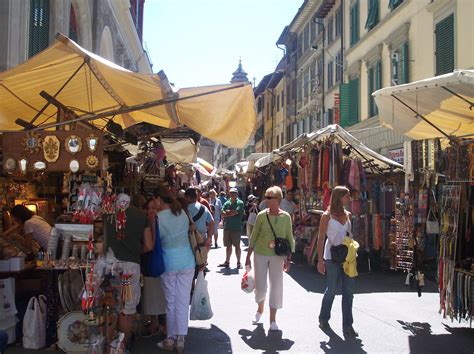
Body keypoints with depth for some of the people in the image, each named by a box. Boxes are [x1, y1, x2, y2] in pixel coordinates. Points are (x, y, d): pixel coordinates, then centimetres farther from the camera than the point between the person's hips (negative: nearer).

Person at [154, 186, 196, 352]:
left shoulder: (158, 217, -11)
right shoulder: (182, 213, 1)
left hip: (169, 262, -3)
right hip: (187, 261, 3)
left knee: (171, 302, 11)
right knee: (183, 301, 7)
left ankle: (170, 339, 20)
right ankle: (180, 339, 13)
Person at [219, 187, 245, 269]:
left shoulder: (240, 203, -4)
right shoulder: (226, 203, 11)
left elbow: (236, 212, -17)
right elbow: (222, 213, -1)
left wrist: (227, 212, -4)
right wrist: (231, 212, -14)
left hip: (236, 228, -4)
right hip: (227, 227, 5)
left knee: (237, 246, 2)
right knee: (228, 246, 12)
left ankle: (238, 262, 12)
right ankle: (227, 262, 20)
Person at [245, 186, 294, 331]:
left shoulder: (286, 217, -5)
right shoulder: (262, 215, -5)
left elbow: (290, 239, 1)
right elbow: (254, 236, 2)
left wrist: (288, 259, -6)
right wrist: (248, 256, 2)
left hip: (277, 256, 0)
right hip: (260, 254, 0)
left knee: (276, 286, 0)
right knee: (260, 286, 5)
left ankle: (273, 319, 14)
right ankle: (260, 310, 36)